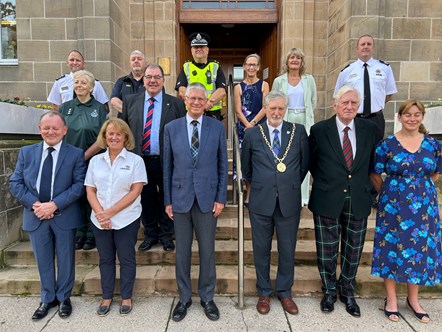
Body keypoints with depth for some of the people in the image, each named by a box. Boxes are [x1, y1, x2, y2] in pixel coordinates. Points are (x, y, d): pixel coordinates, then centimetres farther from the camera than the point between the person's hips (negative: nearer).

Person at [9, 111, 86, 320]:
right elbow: (15, 183, 1)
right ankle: (47, 299, 36)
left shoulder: (75, 154, -4)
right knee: (43, 261, 16)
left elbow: (79, 185, -12)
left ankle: (63, 297, 33)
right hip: (35, 216, 3)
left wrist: (54, 205, -20)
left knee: (65, 260, 12)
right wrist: (34, 204, -14)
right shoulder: (26, 152, 5)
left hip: (64, 216, -2)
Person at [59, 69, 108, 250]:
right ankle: (79, 233, 20)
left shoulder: (99, 108, 1)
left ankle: (91, 235, 17)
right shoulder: (65, 107, 9)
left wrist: (84, 156, -13)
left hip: (92, 161, -2)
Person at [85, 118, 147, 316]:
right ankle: (107, 297, 29)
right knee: (105, 259, 14)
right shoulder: (95, 161, 8)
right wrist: (100, 213, -12)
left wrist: (111, 212, -15)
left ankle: (126, 298, 24)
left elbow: (136, 191, -10)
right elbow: (90, 191, 5)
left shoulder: (135, 160, -3)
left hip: (126, 219, -3)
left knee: (126, 258, 8)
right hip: (99, 221, 3)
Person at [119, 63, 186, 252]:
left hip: (167, 162, -1)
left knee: (166, 199, 12)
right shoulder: (130, 101, 6)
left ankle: (166, 235, 30)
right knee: (146, 199, 14)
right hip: (140, 161, 2)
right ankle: (150, 234, 32)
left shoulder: (176, 103, 1)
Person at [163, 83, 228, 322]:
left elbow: (223, 165, 2)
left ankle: (207, 297, 29)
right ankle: (184, 297, 30)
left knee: (207, 251, 9)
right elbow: (167, 166, 4)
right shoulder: (171, 128, 2)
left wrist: (221, 197, -3)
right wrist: (167, 200, 1)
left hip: (207, 197, 0)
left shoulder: (217, 127, 0)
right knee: (182, 252, 11)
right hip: (180, 198, 1)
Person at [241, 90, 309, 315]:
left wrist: (292, 185, 12)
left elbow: (305, 163, 9)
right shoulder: (252, 134, 0)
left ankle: (284, 292, 33)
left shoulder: (298, 131, 0)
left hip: (289, 201, 0)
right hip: (261, 201, 0)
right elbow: (246, 167, 11)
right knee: (261, 249, 12)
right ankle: (264, 293, 32)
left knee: (287, 250, 12)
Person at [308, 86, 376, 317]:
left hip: (358, 201, 3)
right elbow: (311, 162, 5)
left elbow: (371, 161, 12)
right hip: (328, 201, -2)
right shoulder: (319, 130, -6)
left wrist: (364, 186, 5)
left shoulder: (369, 129, 2)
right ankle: (329, 291, 32)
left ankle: (347, 291, 36)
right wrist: (325, 182, 7)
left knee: (353, 250, 14)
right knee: (327, 250, 10)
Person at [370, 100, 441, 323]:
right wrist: (389, 195, 5)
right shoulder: (386, 144, -6)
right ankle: (391, 299, 23)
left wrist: (420, 190, 8)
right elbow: (375, 175, 1)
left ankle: (413, 299, 31)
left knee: (420, 248, 11)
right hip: (393, 204, -3)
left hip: (424, 205, 3)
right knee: (392, 248, 5)